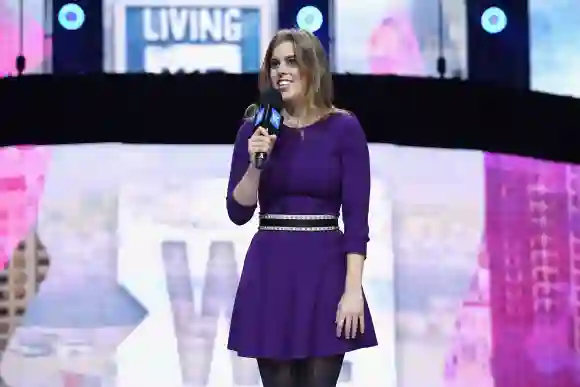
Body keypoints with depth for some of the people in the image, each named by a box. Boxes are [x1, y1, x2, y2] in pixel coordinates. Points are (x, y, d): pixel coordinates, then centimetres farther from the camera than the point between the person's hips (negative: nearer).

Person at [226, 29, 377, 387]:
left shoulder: (344, 128, -3)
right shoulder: (254, 130, 5)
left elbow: (357, 217, -6)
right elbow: (238, 212, 4)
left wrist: (353, 291, -13)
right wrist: (255, 164, -13)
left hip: (325, 272, -2)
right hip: (269, 273, 2)